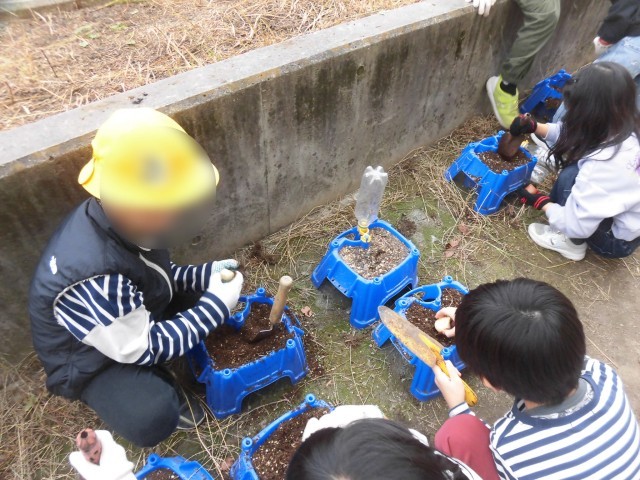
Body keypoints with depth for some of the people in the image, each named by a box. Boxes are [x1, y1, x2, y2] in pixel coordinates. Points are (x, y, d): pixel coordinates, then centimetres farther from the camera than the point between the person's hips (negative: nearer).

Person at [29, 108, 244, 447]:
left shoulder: (115, 220, -16)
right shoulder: (91, 275, -40)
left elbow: (156, 276, 3)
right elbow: (144, 349, -28)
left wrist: (204, 274, -13)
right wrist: (215, 306, -26)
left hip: (135, 315, 8)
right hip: (88, 361, -8)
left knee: (200, 293, -3)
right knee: (153, 419, -31)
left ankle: (156, 380, 5)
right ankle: (157, 389, 5)